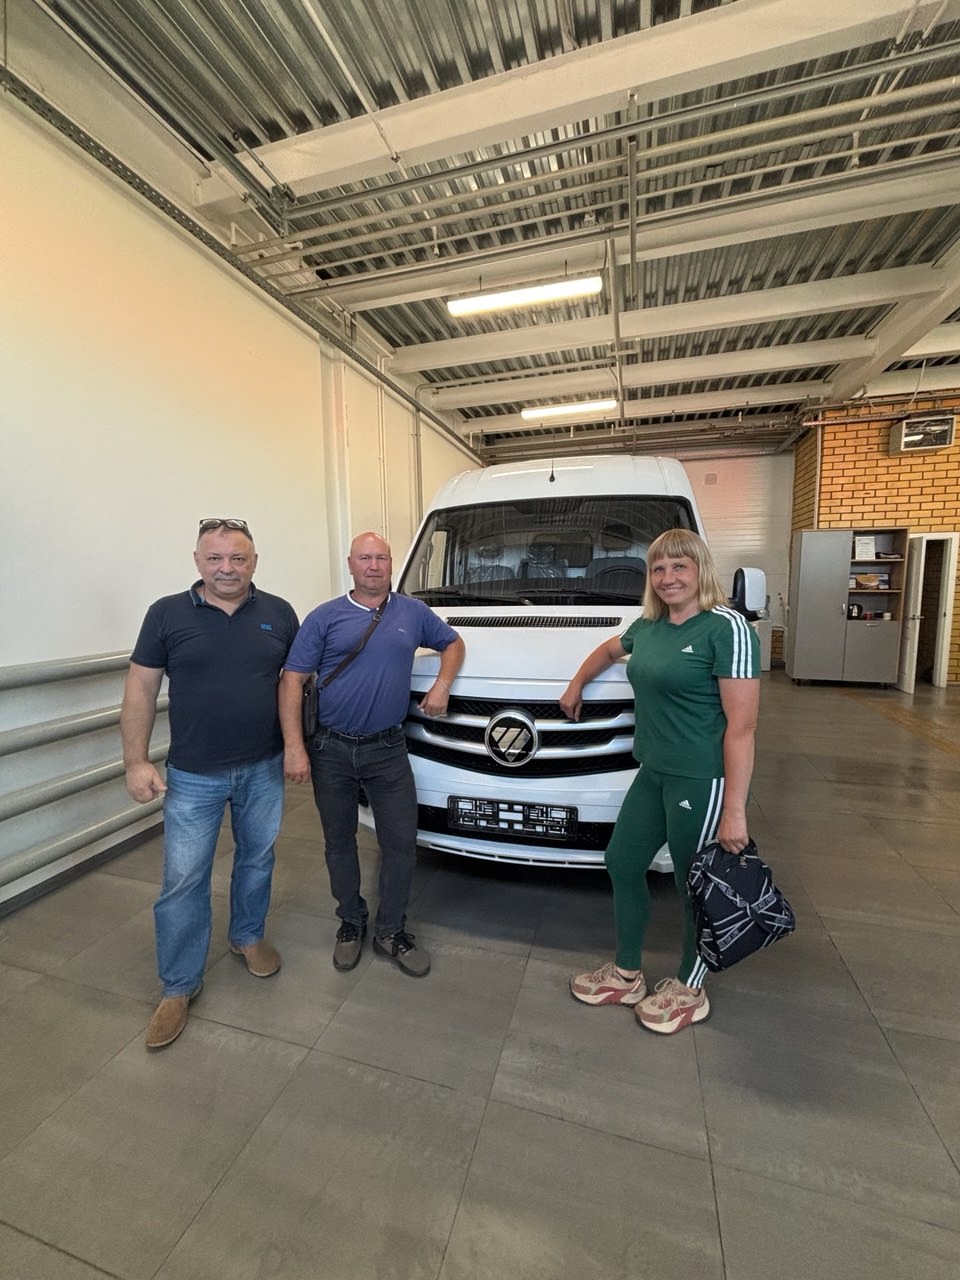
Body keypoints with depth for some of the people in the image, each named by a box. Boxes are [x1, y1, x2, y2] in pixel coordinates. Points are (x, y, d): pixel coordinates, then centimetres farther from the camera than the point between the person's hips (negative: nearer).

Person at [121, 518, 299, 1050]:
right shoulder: (167, 613, -4)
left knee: (257, 861, 18)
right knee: (183, 881, 7)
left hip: (263, 770, 2)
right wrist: (136, 760, -7)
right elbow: (140, 689, -2)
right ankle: (179, 986, 28)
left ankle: (248, 936, 44)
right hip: (193, 776, -1)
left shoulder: (278, 613, -1)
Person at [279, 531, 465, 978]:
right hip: (331, 751, 0)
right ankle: (351, 923, 38)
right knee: (339, 843, 15)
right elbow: (292, 680, -5)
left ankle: (390, 931, 28)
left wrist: (442, 684, 0)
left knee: (401, 844, 5)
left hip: (388, 751, 1)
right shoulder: (325, 617, -2)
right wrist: (294, 747, -13)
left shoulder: (413, 612, 5)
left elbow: (452, 642, 18)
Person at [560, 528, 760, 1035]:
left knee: (697, 887, 11)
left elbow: (742, 726, -18)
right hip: (653, 773, 8)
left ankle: (689, 991, 37)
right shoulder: (649, 626, 7)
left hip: (702, 780, -8)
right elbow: (610, 650, 31)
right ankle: (627, 974, 38)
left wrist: (734, 810, -19)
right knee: (622, 864, 16)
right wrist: (576, 684, 33)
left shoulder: (726, 628, -15)